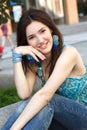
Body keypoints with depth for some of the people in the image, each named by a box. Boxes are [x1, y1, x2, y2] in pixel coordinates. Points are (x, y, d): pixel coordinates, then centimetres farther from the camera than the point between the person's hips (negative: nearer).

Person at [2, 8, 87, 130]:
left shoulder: (68, 53, -21)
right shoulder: (33, 61, -2)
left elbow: (44, 95, -32)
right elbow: (24, 94, -19)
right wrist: (17, 55, -21)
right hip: (63, 119, 5)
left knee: (44, 102, -30)